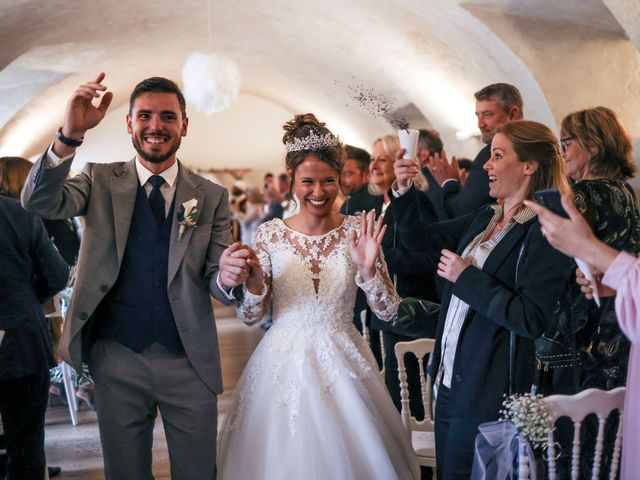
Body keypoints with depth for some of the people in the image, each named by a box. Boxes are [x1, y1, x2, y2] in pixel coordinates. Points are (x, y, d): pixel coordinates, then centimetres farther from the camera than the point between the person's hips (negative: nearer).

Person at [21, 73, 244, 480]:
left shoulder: (212, 197, 1)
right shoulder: (102, 180, 2)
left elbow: (214, 280, 0)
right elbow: (39, 202, -15)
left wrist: (227, 278, -24)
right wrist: (70, 136, -30)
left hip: (189, 362, 0)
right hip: (117, 359, 0)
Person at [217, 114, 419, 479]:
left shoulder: (358, 231, -4)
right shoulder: (271, 234, -4)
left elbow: (388, 311, -5)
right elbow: (250, 316, -1)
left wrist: (368, 268, -21)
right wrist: (253, 281, -20)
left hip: (343, 363, 0)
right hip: (284, 363, 0)